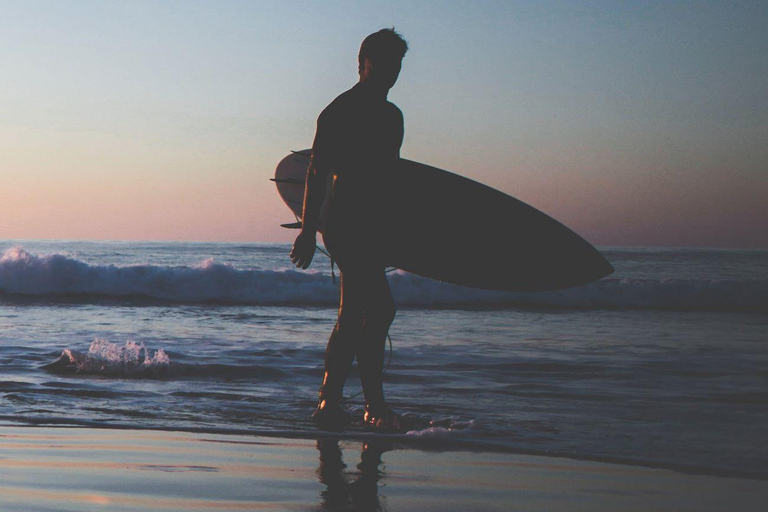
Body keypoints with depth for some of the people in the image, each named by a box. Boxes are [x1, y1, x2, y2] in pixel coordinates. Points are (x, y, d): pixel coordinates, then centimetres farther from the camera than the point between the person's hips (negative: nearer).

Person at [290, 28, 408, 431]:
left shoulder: (391, 116, 19)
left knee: (354, 314, 10)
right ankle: (374, 405, -10)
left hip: (372, 225, 9)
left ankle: (329, 403, 16)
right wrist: (308, 230, -16)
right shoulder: (339, 111, -6)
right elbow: (317, 172, -10)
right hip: (344, 223, -9)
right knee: (379, 308, -15)